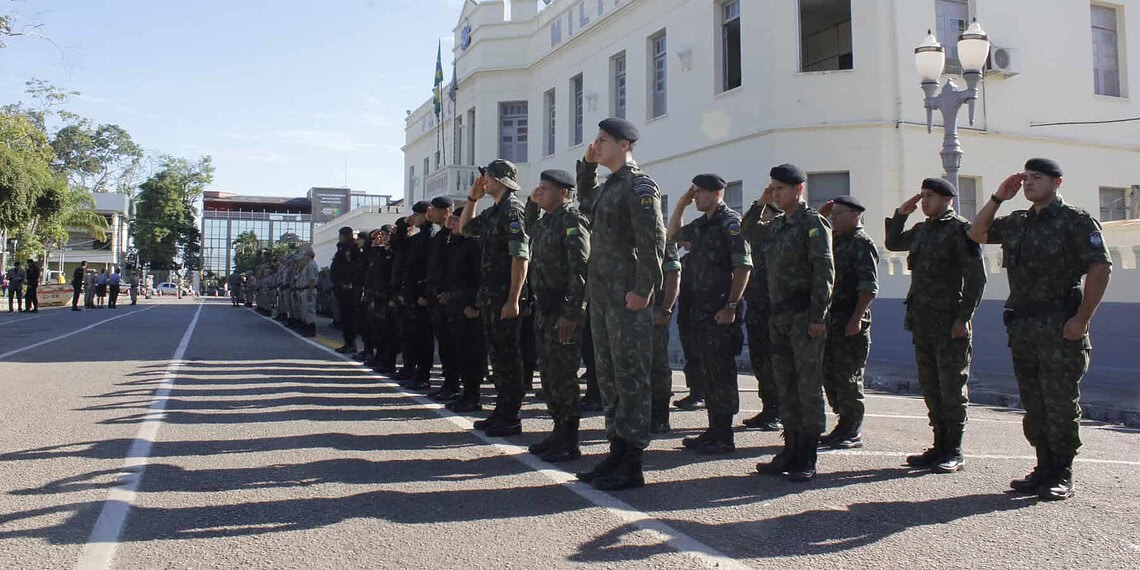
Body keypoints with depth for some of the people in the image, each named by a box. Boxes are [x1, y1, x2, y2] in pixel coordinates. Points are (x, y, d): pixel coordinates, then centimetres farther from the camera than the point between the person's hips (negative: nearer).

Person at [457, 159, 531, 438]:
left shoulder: (513, 208, -12)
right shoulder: (493, 212, 16)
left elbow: (521, 256, -19)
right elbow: (464, 228, 33)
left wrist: (513, 299, -24)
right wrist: (472, 198, 21)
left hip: (506, 295, -9)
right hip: (490, 294, 9)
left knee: (508, 355, -4)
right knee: (497, 353, 13)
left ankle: (511, 418, 3)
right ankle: (501, 412, 21)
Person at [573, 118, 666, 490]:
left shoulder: (639, 184, -10)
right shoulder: (607, 187, 17)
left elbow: (653, 240, -18)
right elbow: (585, 197, 40)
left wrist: (642, 291, -21)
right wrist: (587, 164, 24)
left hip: (627, 299, -9)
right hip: (601, 296, 9)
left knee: (630, 377, -3)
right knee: (608, 376, 13)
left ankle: (632, 466, 4)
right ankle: (617, 452, 23)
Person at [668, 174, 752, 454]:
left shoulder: (730, 223, -9)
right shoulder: (701, 224, 16)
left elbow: (743, 267, -16)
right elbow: (671, 235, 32)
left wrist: (731, 306, -21)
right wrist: (681, 204, 19)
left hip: (721, 310, -9)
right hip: (700, 308, 9)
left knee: (720, 373, -4)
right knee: (706, 371, 12)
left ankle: (725, 437, 3)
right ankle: (714, 431, 21)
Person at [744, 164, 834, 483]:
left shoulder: (813, 222, -7)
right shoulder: (776, 225, 14)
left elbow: (824, 271, -13)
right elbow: (749, 233, 34)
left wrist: (818, 317, -18)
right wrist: (760, 204, 18)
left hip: (805, 318, -7)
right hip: (779, 317, 8)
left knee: (809, 387, -1)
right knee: (785, 386, 11)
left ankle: (807, 459, 5)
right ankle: (790, 451, 19)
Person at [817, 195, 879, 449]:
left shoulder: (863, 243, -9)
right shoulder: (833, 239, 15)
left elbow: (869, 287, -16)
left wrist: (856, 319, -22)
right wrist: (819, 216, 13)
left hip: (851, 322, -8)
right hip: (831, 319, 8)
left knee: (848, 376, -3)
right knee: (829, 374, 12)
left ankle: (853, 433, 7)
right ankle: (844, 425, 23)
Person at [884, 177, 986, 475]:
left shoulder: (960, 229, -8)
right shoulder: (921, 230, 15)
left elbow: (976, 276, -12)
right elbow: (892, 243, 32)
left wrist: (963, 318, -16)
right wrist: (900, 214, 16)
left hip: (950, 324, -8)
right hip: (922, 322, 8)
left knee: (951, 388, -1)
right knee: (929, 387, 12)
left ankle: (954, 452, 7)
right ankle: (940, 446, 21)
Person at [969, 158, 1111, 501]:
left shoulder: (1076, 221, -5)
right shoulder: (1016, 223, 15)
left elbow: (1100, 268, -11)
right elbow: (977, 234, 23)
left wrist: (1082, 319, -16)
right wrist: (998, 197, 11)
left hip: (1059, 328, -7)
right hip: (1021, 327, 7)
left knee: (1060, 404, -1)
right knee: (1033, 405, 11)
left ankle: (1062, 477, 8)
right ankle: (1044, 469, 20)